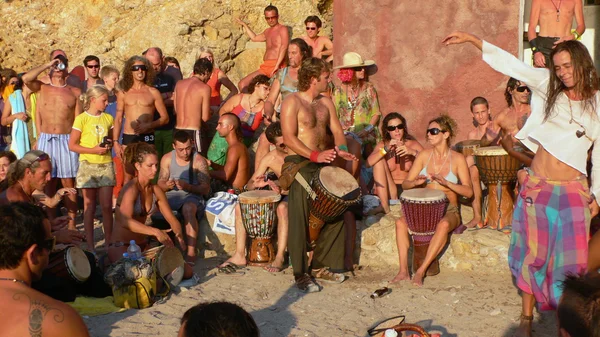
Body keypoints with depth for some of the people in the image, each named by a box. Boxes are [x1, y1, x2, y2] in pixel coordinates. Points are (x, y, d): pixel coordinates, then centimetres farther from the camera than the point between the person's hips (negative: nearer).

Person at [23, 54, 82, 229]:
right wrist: (47, 64, -3)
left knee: (69, 183, 0)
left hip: (67, 141, -1)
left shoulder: (75, 92, 7)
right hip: (46, 140, 1)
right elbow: (26, 78, -11)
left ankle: (72, 223, 3)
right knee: (48, 183, 5)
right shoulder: (42, 88, 9)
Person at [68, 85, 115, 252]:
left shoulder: (108, 118, 8)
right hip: (88, 165, -3)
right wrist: (93, 150, -16)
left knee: (107, 206, 3)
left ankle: (108, 242, 13)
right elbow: (72, 145, -7)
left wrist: (110, 144, -2)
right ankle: (90, 244, 9)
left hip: (106, 165, 3)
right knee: (89, 206, 3)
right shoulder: (82, 119, -5)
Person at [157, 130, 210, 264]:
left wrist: (188, 187, -24)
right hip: (171, 195, 4)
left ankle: (191, 253, -39)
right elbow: (160, 184, 10)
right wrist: (166, 185, -15)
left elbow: (206, 189, -7)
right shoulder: (167, 159, 7)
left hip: (192, 196, -3)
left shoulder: (199, 161, -4)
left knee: (188, 208, -39)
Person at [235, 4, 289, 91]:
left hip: (277, 67, -9)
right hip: (265, 67, 9)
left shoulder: (282, 29, -2)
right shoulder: (267, 31, 24)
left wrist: (277, 65, -29)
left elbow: (284, 47, -18)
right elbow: (254, 38, 45)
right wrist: (244, 24, 51)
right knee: (242, 84, 2)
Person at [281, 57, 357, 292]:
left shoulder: (326, 102, 15)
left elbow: (336, 130, 10)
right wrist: (315, 155, -25)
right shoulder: (292, 102, -7)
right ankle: (301, 274, -5)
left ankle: (321, 266, 14)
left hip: (324, 162, 7)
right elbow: (289, 138, -16)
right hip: (299, 164, -7)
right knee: (300, 217, -9)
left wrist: (341, 149, -11)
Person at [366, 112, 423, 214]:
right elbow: (368, 163, -15)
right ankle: (385, 208, -22)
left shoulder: (413, 144, 3)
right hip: (387, 190, 2)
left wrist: (413, 152, -25)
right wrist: (386, 149, -26)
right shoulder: (383, 145, 4)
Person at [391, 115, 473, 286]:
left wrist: (446, 183, -23)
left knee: (443, 225, -37)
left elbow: (468, 191, -8)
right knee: (401, 222, -25)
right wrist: (416, 182, -17)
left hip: (449, 210, -3)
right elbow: (405, 183, 6)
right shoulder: (424, 155, 6)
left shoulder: (457, 159, -2)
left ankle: (421, 271, -34)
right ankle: (403, 270, -26)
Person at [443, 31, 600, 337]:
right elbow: (510, 64, 1)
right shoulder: (548, 87, 4)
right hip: (537, 186, 2)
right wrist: (471, 39, -2)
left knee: (571, 260, -1)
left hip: (572, 191, -1)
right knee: (532, 254, 9)